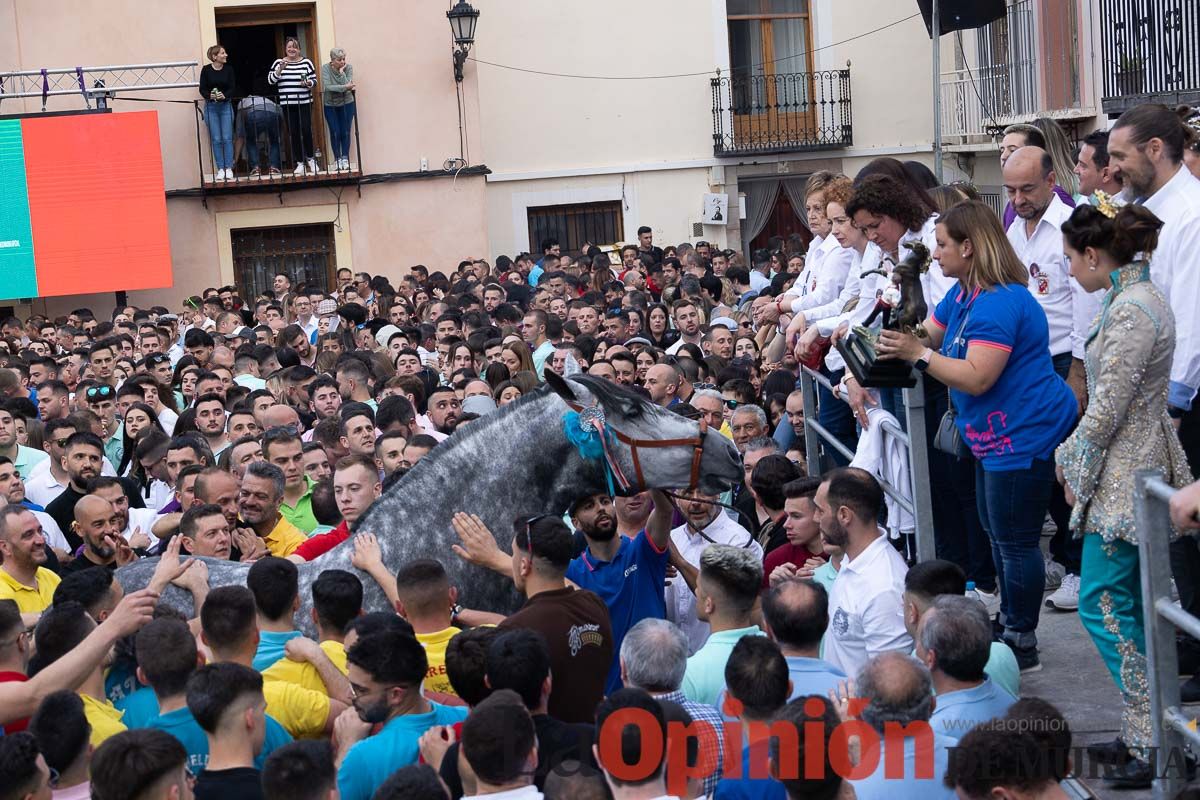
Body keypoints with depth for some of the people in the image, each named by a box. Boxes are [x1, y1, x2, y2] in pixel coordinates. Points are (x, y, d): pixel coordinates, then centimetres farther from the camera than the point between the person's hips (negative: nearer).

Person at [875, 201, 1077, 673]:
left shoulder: (998, 303, -24)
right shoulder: (963, 295, 10)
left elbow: (976, 378, -28)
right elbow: (928, 336, 15)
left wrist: (917, 352, -25)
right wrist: (896, 336, -3)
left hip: (1024, 435, -11)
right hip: (996, 435, 11)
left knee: (1015, 541, -3)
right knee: (997, 533, 21)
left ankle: (1022, 645, 8)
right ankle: (1008, 624, 35)